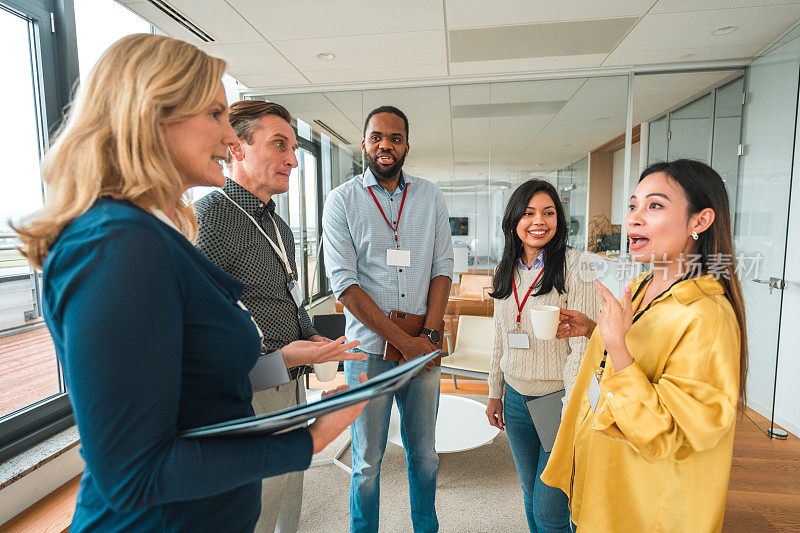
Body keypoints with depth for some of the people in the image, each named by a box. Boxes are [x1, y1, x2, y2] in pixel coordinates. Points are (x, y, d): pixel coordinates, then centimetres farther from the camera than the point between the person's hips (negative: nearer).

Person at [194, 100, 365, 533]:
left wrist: (311, 339, 5)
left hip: (292, 385, 8)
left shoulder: (279, 227, 13)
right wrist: (276, 356, -26)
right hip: (247, 395, -8)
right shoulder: (207, 217, -17)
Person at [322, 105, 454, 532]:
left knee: (424, 454, 17)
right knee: (368, 462, 11)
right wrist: (402, 340, -13)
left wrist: (430, 333, -8)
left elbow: (442, 268, 5)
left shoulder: (431, 198, 8)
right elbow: (344, 283, -9)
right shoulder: (342, 201, -2)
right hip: (369, 349, -2)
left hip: (424, 347, 3)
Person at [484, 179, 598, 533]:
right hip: (515, 399, 5)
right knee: (531, 497, 21)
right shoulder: (507, 271, 5)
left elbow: (583, 344, -15)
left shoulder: (573, 266, -12)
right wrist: (494, 393, 13)